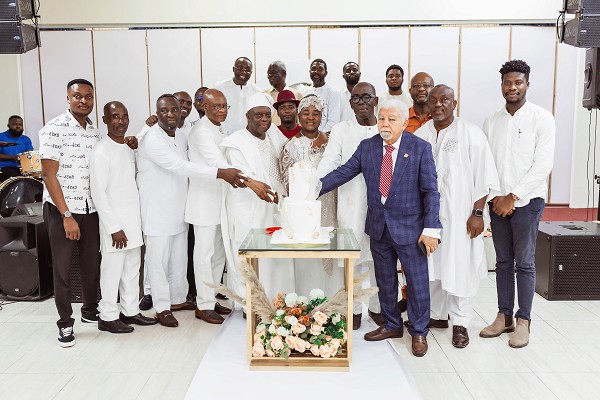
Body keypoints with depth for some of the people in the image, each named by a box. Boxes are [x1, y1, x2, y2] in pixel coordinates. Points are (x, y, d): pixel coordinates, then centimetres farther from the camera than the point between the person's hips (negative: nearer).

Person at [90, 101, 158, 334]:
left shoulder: (129, 149, 11)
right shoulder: (101, 152, -12)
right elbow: (98, 193, -16)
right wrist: (114, 228, -17)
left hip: (133, 221, 7)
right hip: (114, 222, -7)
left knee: (132, 268, 14)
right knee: (112, 269, 2)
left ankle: (130, 311, 26)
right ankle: (108, 317, 16)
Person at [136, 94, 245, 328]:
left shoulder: (181, 136, 7)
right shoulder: (152, 140, -20)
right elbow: (181, 167, -29)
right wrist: (220, 173, -34)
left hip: (178, 209, 8)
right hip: (157, 212, -8)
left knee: (179, 258, 17)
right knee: (159, 260, 3)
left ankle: (178, 299, 33)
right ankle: (162, 308, 16)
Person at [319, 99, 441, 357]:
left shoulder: (420, 148, -9)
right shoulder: (367, 147, 1)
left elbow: (430, 191, -10)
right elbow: (342, 173, -1)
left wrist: (430, 229, -16)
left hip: (409, 226, -4)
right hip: (378, 226, 4)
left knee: (417, 282, 7)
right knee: (384, 281, 17)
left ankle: (419, 332, 27)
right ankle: (392, 325, 36)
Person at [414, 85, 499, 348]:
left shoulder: (471, 133, -4)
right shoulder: (420, 135, 7)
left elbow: (483, 176, -6)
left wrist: (477, 213, -11)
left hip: (459, 215, -4)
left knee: (460, 267, 2)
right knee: (431, 266, 11)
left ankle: (460, 323, 16)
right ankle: (437, 315, 27)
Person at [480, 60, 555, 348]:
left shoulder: (542, 119, -4)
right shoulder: (492, 121, 8)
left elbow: (543, 165, -10)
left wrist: (513, 197, -13)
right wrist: (495, 197, -6)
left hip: (527, 201, -4)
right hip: (498, 202, 4)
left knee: (524, 263, 2)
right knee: (503, 261, 11)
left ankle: (523, 321, 13)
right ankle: (504, 316, 21)